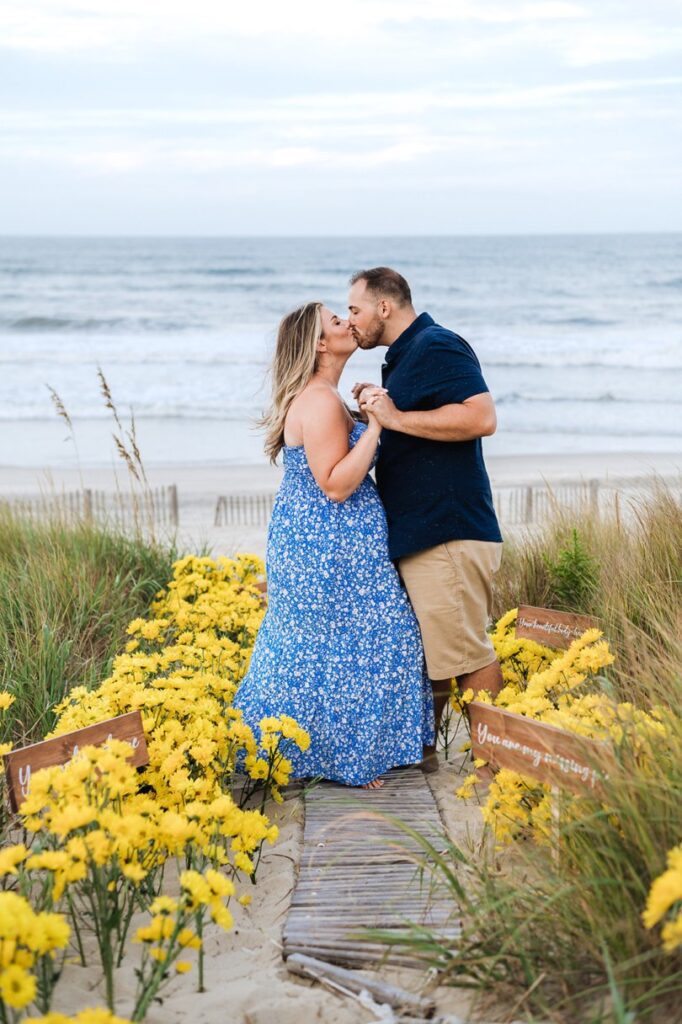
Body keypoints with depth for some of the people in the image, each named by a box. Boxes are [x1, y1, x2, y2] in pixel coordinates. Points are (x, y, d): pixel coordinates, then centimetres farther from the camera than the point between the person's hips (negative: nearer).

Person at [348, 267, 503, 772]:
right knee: (425, 649, 16)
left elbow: (481, 417, -25)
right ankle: (419, 747, 25)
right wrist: (379, 409, 14)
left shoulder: (437, 346, -12)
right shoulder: (405, 356, 20)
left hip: (449, 535, -10)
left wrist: (397, 417, -20)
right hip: (417, 535, 10)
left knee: (466, 653, -6)